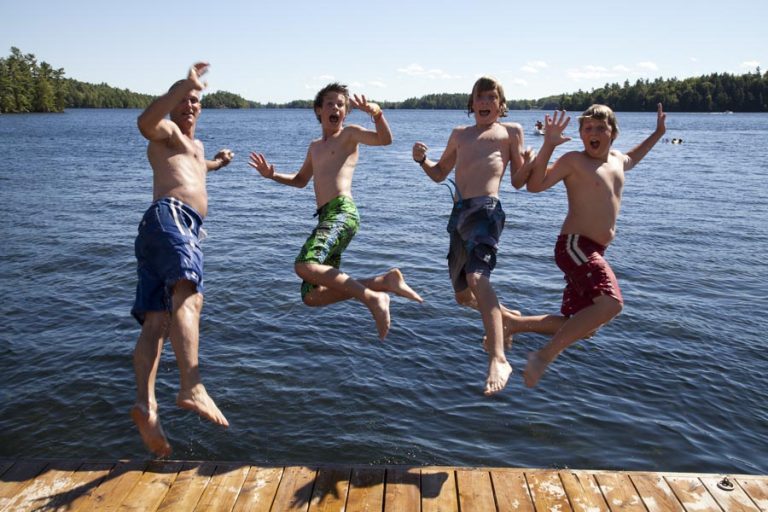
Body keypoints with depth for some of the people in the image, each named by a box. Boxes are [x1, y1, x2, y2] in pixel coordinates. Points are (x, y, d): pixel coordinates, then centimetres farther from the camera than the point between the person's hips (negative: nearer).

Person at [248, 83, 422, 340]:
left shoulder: (349, 134, 7)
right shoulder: (315, 147, 29)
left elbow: (385, 139, -11)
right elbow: (301, 180, 41)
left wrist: (376, 113, -28)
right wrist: (272, 175, 26)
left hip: (342, 211, -8)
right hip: (326, 218, 9)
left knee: (305, 265, -32)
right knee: (312, 296, 3)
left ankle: (372, 298, -24)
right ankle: (383, 281, 1)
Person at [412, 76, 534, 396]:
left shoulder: (510, 131, 13)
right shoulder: (459, 134, 26)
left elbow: (518, 182, 10)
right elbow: (439, 173, 30)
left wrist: (529, 162, -11)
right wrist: (422, 160, 9)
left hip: (486, 210, -6)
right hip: (459, 213, 6)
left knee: (477, 276, -30)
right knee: (463, 294, 12)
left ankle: (498, 359, -34)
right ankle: (504, 316, 40)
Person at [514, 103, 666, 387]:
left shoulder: (617, 159, 18)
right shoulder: (574, 160, -5)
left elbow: (631, 160, 43)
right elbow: (535, 185, -15)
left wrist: (658, 134, 41)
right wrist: (548, 145, -24)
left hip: (594, 253, 9)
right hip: (575, 246, -9)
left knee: (581, 327, 10)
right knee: (611, 303, -31)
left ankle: (512, 323, 17)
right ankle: (544, 357, -23)